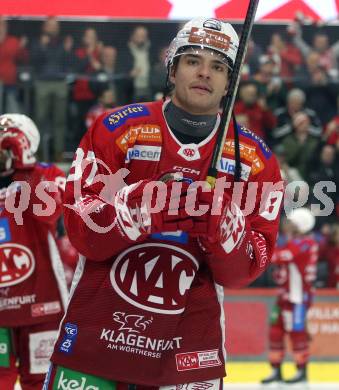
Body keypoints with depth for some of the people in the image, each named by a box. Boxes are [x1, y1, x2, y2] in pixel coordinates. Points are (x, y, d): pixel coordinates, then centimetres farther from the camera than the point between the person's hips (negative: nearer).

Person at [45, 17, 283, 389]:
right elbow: (80, 229, -7)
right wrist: (141, 205, -24)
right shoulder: (118, 129, -3)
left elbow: (243, 271, -1)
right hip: (99, 330, -1)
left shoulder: (255, 159, 3)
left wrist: (221, 222, -20)